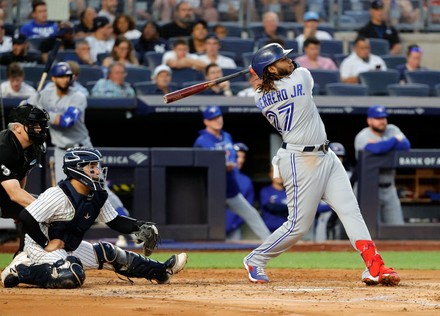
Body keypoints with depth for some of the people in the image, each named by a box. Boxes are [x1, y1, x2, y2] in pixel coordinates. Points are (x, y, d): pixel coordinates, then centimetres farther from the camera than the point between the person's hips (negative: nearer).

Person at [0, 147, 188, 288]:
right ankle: (20, 271, -21)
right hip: (39, 246, -9)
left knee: (109, 254, 9)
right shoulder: (58, 196, -26)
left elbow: (115, 222, 8)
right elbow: (26, 217, -29)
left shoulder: (97, 196, -1)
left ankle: (161, 272, 18)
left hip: (70, 248, 9)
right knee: (73, 276, -33)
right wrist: (46, 244, -23)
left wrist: (139, 226, -9)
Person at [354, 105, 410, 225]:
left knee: (398, 228, 5)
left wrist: (384, 146, -18)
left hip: (389, 188, 6)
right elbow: (376, 149, -30)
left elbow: (406, 145, -7)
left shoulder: (392, 130, 9)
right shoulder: (363, 137, -10)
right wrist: (395, 140, -12)